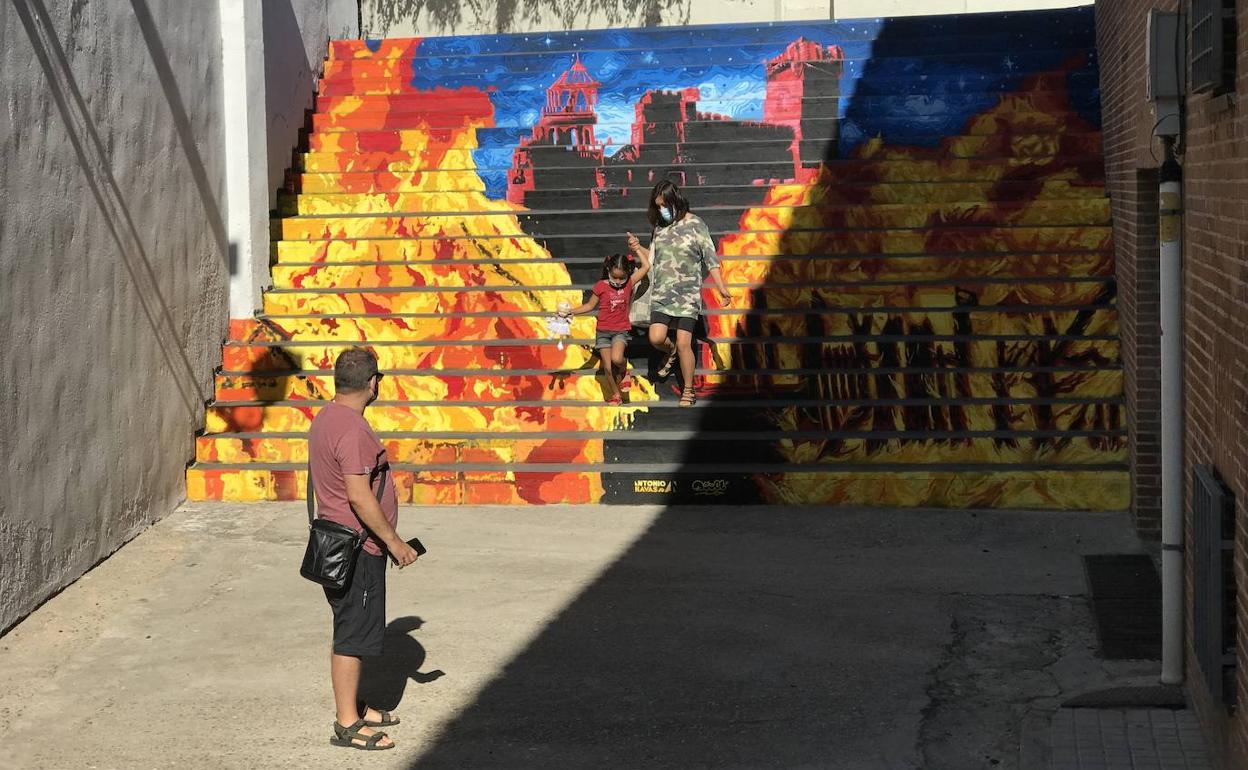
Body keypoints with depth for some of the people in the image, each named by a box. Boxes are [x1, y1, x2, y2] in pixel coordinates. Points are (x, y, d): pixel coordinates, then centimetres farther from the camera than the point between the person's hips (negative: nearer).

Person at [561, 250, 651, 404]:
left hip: (621, 331, -1)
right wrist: (569, 312, -2)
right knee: (608, 368, -1)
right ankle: (615, 394, 20)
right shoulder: (601, 286, -5)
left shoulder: (629, 283, -2)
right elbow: (590, 306, 6)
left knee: (617, 359, -27)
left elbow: (646, 266, -1)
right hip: (603, 331, 1)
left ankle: (624, 372, 6)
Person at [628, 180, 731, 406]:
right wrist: (638, 248, 1)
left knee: (683, 344, -8)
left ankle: (688, 390, 8)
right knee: (656, 338, -11)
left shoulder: (695, 225, -5)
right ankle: (671, 353, 26)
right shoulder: (660, 226, 9)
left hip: (687, 294, -4)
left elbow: (710, 258, -6)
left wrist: (721, 287, -12)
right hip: (662, 292, 4)